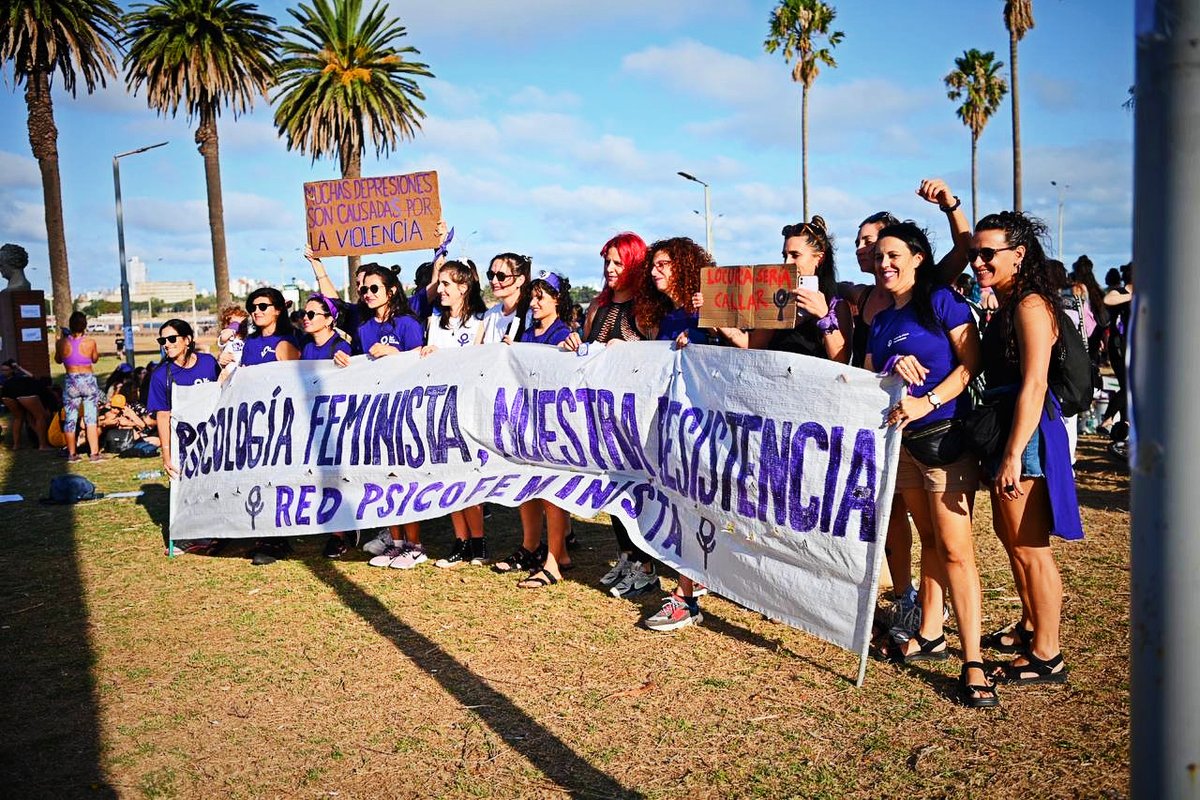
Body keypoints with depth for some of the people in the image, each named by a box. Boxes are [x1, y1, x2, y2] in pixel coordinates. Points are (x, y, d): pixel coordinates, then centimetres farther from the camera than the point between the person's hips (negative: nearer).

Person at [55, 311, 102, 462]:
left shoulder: (62, 342, -7)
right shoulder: (90, 342, -10)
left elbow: (58, 360, 11)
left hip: (70, 382, 1)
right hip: (89, 380, -1)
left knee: (70, 419, 10)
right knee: (91, 418, 4)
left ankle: (72, 453, 15)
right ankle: (94, 453, 2)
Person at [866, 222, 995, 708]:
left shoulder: (942, 300, -5)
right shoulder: (881, 321, 15)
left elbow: (972, 361, -13)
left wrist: (927, 401, -23)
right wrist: (894, 369, -11)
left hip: (944, 436, -7)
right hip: (901, 441, 7)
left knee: (954, 548, -10)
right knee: (929, 541, 15)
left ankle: (973, 664, -7)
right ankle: (930, 636, 24)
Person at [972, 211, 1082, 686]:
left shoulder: (1030, 305, -15)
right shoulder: (1005, 305, 14)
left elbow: (1034, 385, -23)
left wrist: (1013, 455, -27)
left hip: (1026, 435, -11)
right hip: (1004, 429, 11)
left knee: (1029, 547, -2)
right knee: (1010, 536, 21)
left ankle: (1046, 657, 10)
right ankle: (1030, 628, 38)